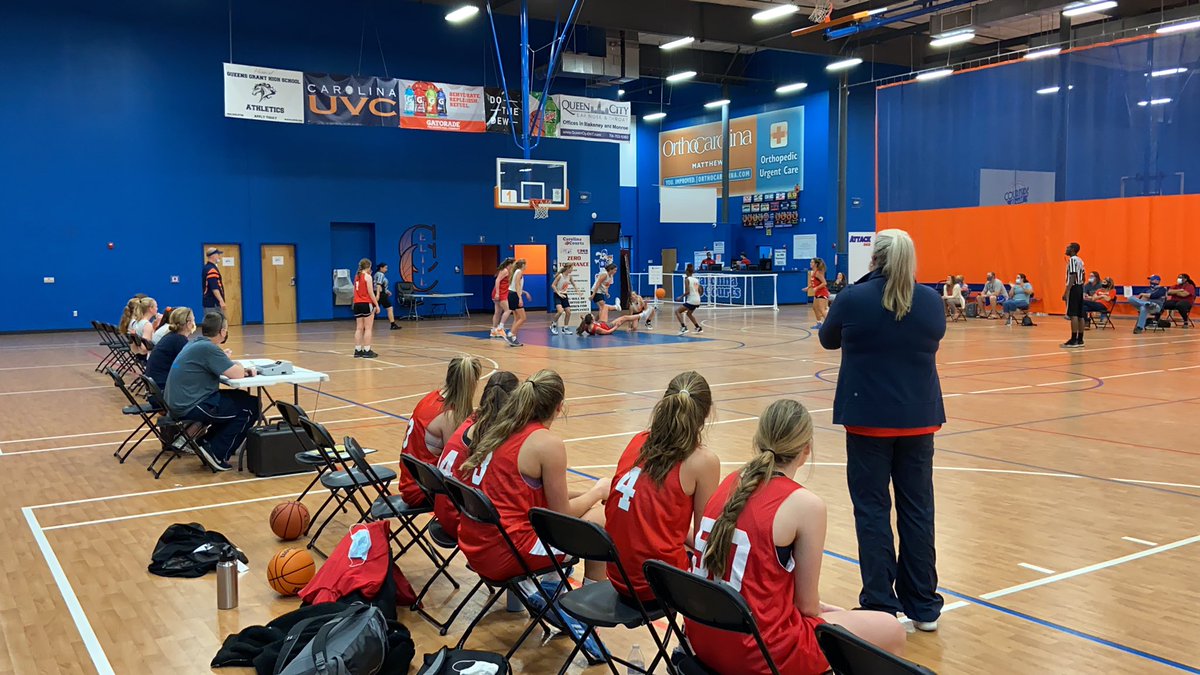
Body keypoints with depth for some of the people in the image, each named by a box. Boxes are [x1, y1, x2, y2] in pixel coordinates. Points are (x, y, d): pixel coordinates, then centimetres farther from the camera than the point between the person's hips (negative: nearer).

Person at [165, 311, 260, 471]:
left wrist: (242, 368, 6)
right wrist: (241, 367, 6)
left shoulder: (195, 344, 10)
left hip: (179, 404, 10)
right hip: (190, 408, -10)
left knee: (240, 398, 21)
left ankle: (206, 443, 21)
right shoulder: (208, 348, -19)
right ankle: (216, 453, 0)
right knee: (250, 406, -3)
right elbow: (237, 375, -18)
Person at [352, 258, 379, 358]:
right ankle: (367, 351, -4)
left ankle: (358, 350, 9)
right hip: (366, 304, -7)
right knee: (368, 328, -2)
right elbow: (371, 293, -13)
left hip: (357, 304, 7)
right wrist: (377, 305, -8)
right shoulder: (368, 277, -9)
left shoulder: (357, 276, 11)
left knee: (359, 328, 9)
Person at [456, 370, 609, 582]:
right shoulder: (548, 443, -12)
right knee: (598, 519, 10)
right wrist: (598, 491, 13)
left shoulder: (493, 431, 10)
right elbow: (562, 514, -5)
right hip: (505, 558, -8)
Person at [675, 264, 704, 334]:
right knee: (689, 313, 30)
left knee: (677, 311, -4)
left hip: (691, 301, -8)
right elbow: (700, 291, 13)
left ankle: (683, 327, -21)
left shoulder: (687, 279, -7)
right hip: (697, 300, 8)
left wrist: (681, 297, -5)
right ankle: (698, 328, 30)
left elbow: (687, 291, -16)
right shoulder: (696, 280, 14)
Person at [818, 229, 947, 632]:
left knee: (873, 509, 5)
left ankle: (881, 606, 7)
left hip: (869, 418, -3)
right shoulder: (930, 300, -1)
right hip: (919, 418, 3)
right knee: (917, 508, 10)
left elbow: (828, 341, 7)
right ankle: (923, 606, 19)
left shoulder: (854, 299, -9)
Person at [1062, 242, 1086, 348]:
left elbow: (1072, 277, -19)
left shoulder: (1072, 260, -12)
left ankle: (1074, 341, -12)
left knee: (1073, 314, -10)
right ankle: (1080, 340, 11)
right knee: (1080, 315, 9)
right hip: (1080, 288, 10)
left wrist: (1066, 292, -21)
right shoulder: (1080, 261, 17)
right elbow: (1082, 277, 19)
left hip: (1074, 288, -10)